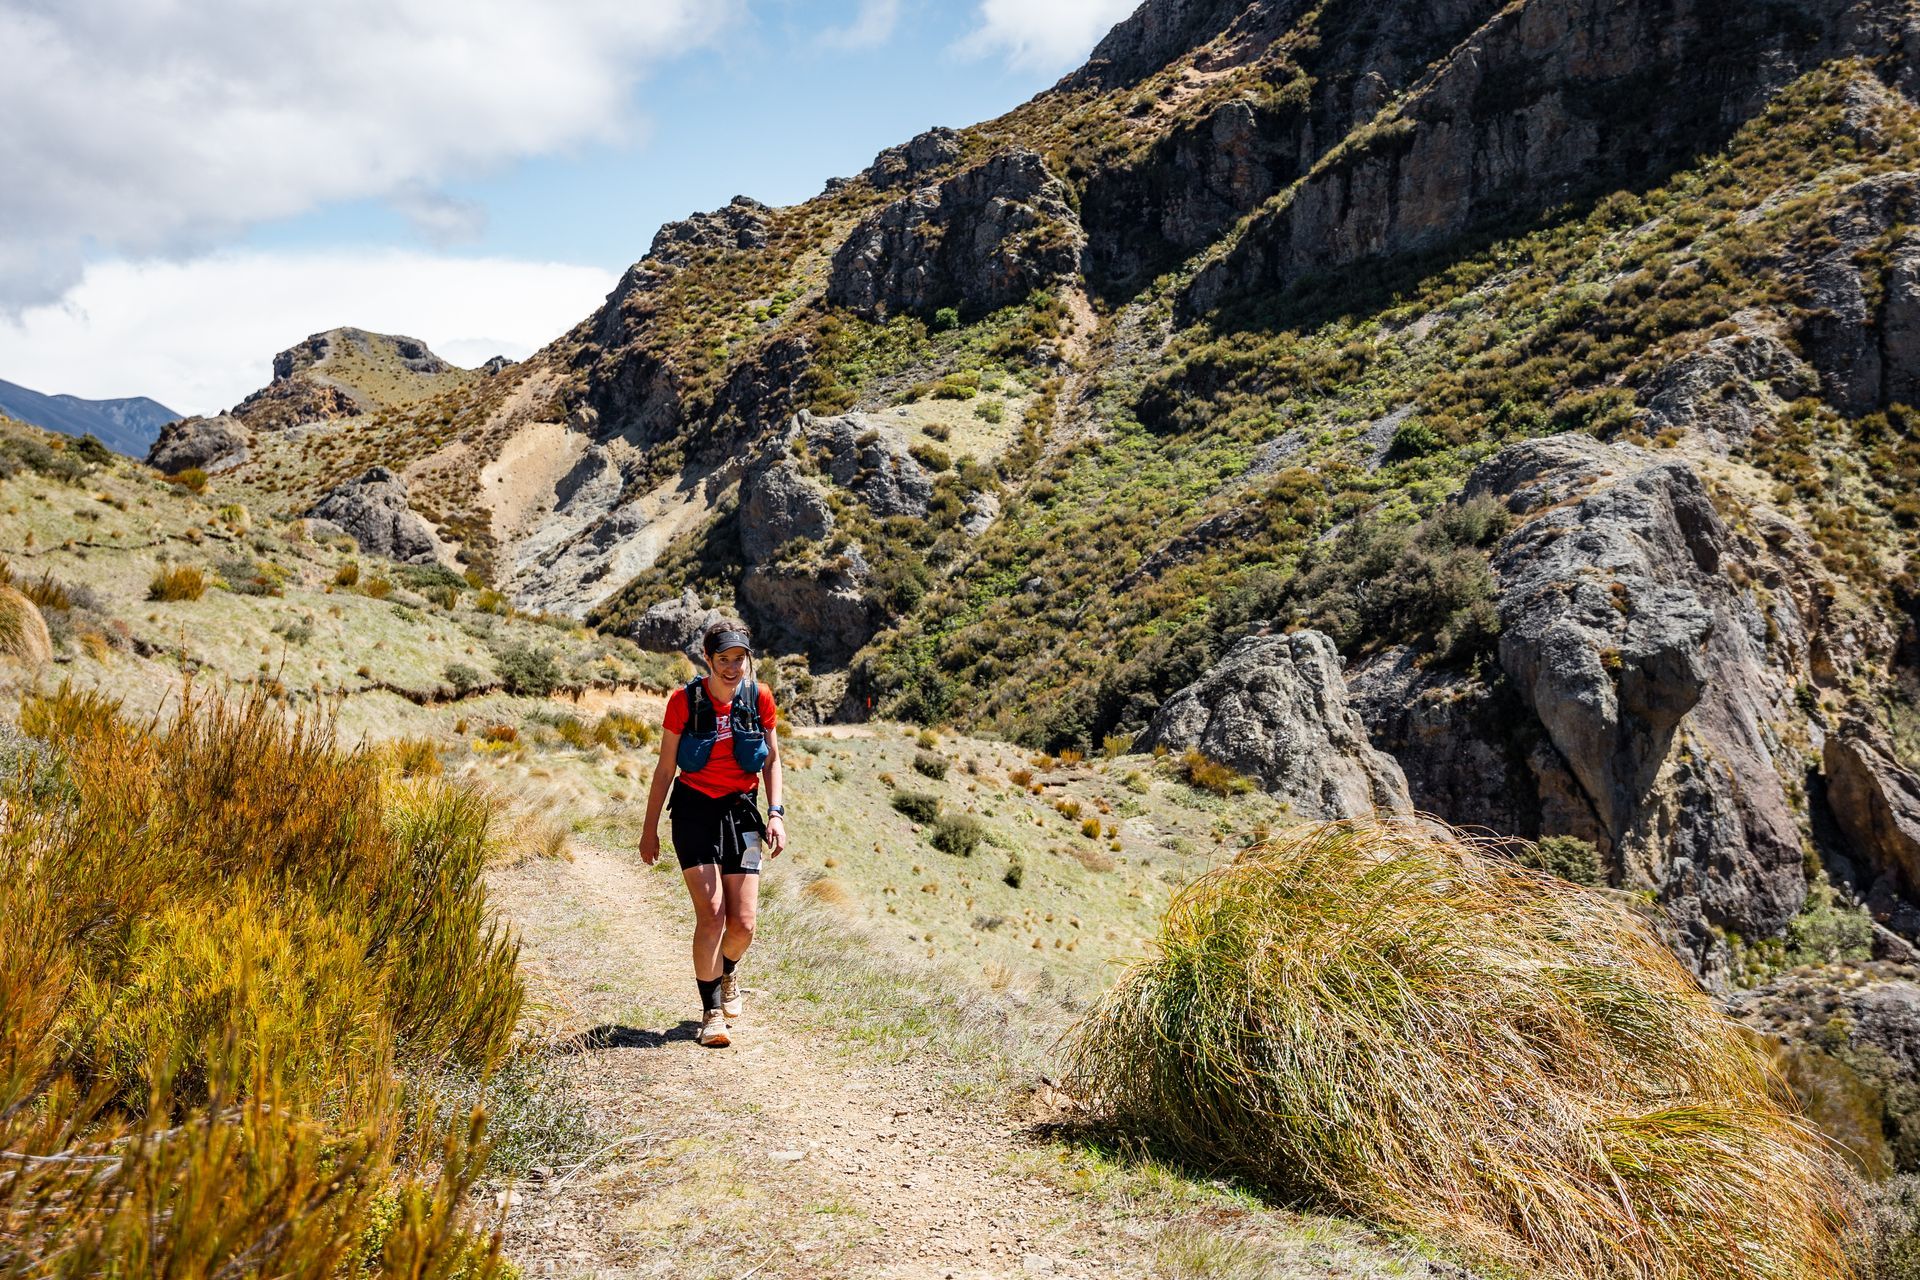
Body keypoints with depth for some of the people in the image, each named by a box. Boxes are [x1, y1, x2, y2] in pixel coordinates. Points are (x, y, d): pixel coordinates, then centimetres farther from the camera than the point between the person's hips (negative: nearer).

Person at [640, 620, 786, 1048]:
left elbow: (771, 759, 9)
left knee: (743, 924, -3)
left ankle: (727, 972, 32)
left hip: (741, 812, 2)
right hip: (695, 811, -2)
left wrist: (775, 812, -3)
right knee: (711, 913, -14)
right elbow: (665, 767, 1)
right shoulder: (684, 700, -8)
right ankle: (711, 1011, 2)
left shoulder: (760, 699, -3)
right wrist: (650, 828, 3)